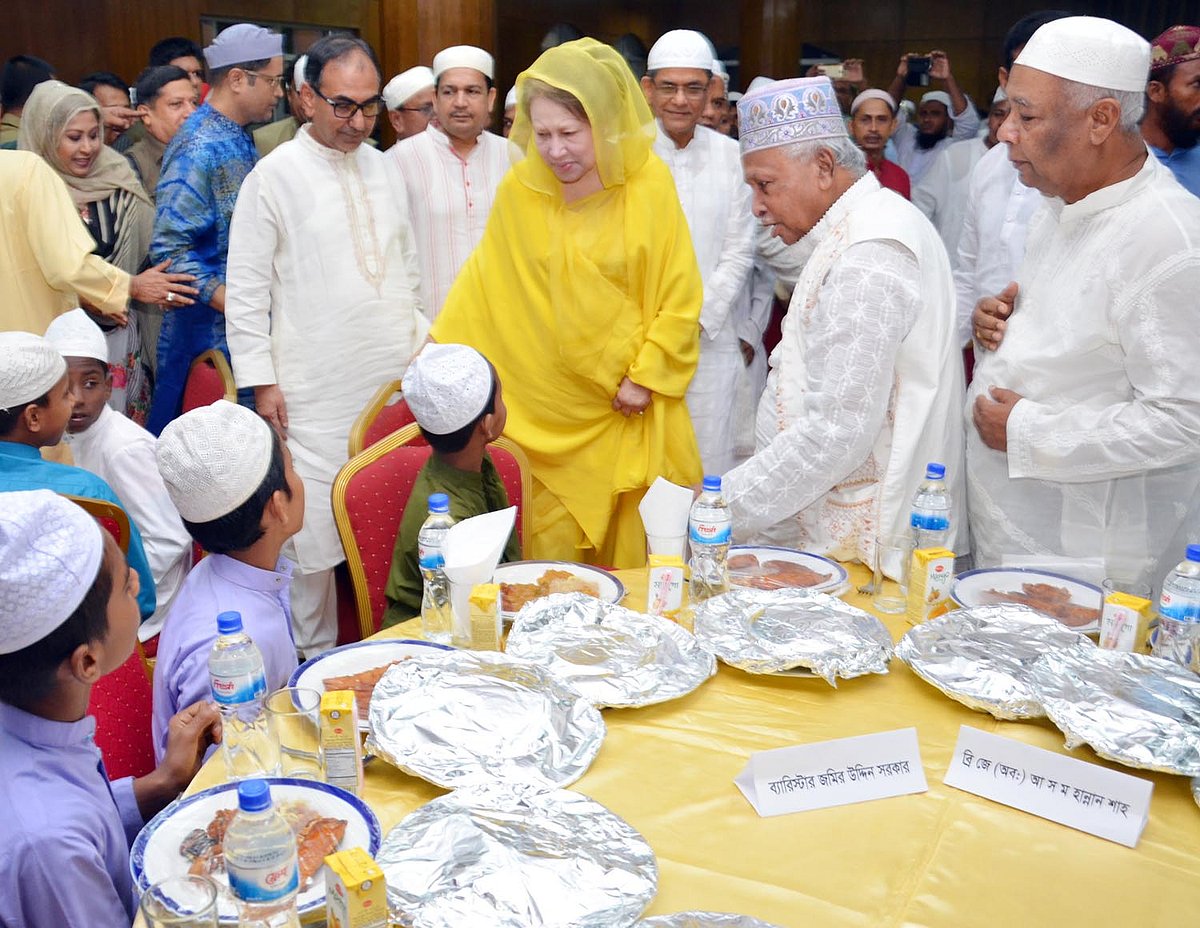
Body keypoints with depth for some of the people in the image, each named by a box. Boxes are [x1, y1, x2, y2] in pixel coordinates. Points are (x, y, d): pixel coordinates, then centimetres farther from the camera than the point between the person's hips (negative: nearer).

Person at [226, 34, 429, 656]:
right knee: (315, 536, 0)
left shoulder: (385, 168, 11)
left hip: (395, 382, 5)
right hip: (315, 393, -5)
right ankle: (314, 659, 18)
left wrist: (420, 345, 13)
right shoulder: (273, 176, -5)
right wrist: (260, 381, -8)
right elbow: (246, 289, -4)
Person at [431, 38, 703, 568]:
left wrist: (647, 377, -8)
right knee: (551, 548, 7)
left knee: (631, 549, 8)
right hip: (549, 411, 2)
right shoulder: (520, 188, -3)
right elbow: (485, 277, 9)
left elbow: (680, 296, -5)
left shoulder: (649, 183, -9)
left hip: (629, 407, -1)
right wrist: (439, 347, 9)